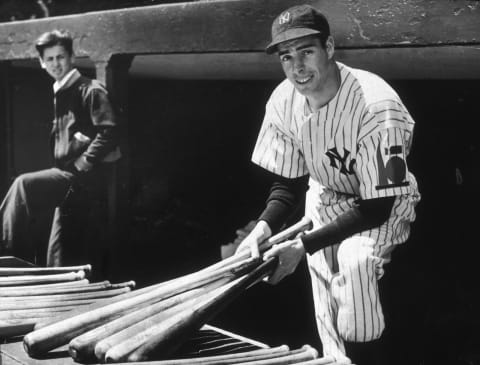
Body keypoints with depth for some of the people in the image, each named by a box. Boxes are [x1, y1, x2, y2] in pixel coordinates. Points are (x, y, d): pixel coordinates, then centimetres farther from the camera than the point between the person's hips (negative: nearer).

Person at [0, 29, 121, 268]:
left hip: (87, 178, -9)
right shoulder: (59, 95, 21)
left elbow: (108, 132, -17)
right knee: (60, 257, 7)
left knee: (24, 185, -26)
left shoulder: (91, 91, -5)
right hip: (71, 183, 9)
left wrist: (80, 166, -18)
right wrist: (63, 171, 13)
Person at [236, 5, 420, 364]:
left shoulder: (376, 107, -34)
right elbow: (289, 183, -3)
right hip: (326, 195, 5)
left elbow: (376, 209, -29)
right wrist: (263, 228, -22)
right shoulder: (283, 102, -15)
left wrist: (304, 245, -33)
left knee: (356, 262, -30)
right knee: (323, 275, -2)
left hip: (384, 203, -5)